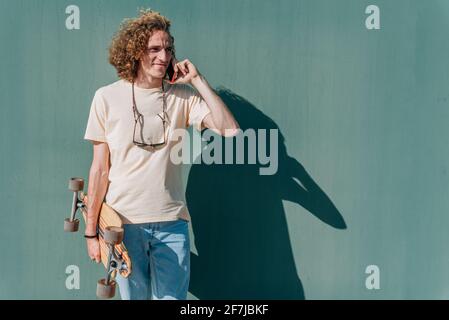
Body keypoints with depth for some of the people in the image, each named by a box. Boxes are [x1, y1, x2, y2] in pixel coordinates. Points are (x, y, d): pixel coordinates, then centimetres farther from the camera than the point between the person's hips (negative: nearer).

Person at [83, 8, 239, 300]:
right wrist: (91, 230, 1)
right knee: (134, 295, 10)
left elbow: (229, 128, -12)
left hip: (171, 223, 1)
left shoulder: (182, 96, 1)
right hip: (124, 222, -1)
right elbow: (100, 169, 1)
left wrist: (197, 80, -10)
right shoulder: (108, 97, -1)